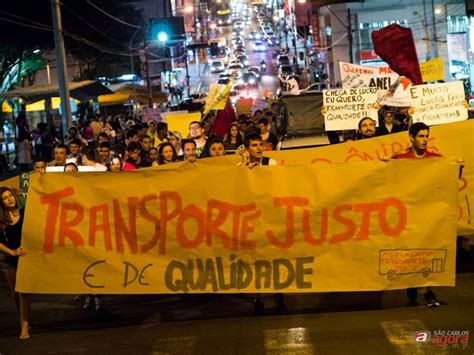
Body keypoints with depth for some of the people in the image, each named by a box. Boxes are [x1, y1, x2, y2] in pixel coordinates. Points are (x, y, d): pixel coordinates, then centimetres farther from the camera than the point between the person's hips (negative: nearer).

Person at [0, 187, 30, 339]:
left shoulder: (25, 213, -1)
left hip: (24, 256, -3)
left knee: (23, 291, -11)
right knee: (15, 292, 12)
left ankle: (25, 325, -11)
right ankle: (23, 320, 27)